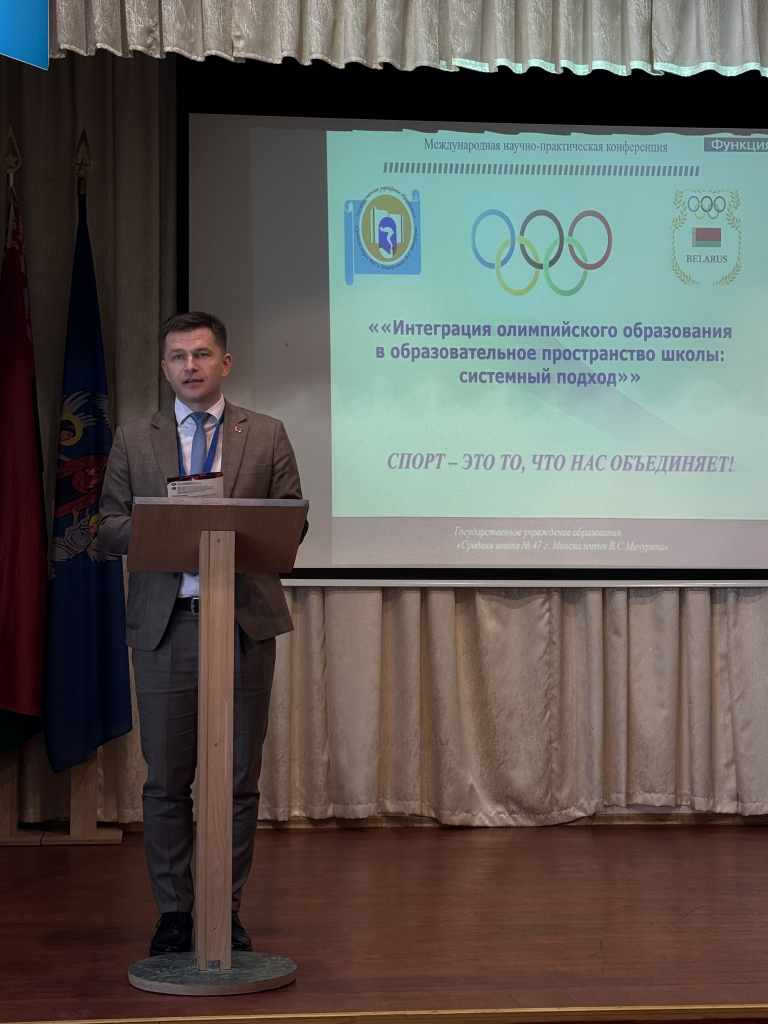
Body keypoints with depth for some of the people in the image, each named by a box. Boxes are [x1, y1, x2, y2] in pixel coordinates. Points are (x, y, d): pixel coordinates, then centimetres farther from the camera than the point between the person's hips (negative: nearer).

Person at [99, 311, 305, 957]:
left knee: (238, 777, 3)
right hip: (163, 623, 1)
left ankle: (228, 910, 14)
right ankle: (174, 914, 13)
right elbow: (109, 528, 6)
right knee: (166, 778, 3)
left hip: (245, 620, 0)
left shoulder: (267, 435, 9)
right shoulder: (134, 441, 10)